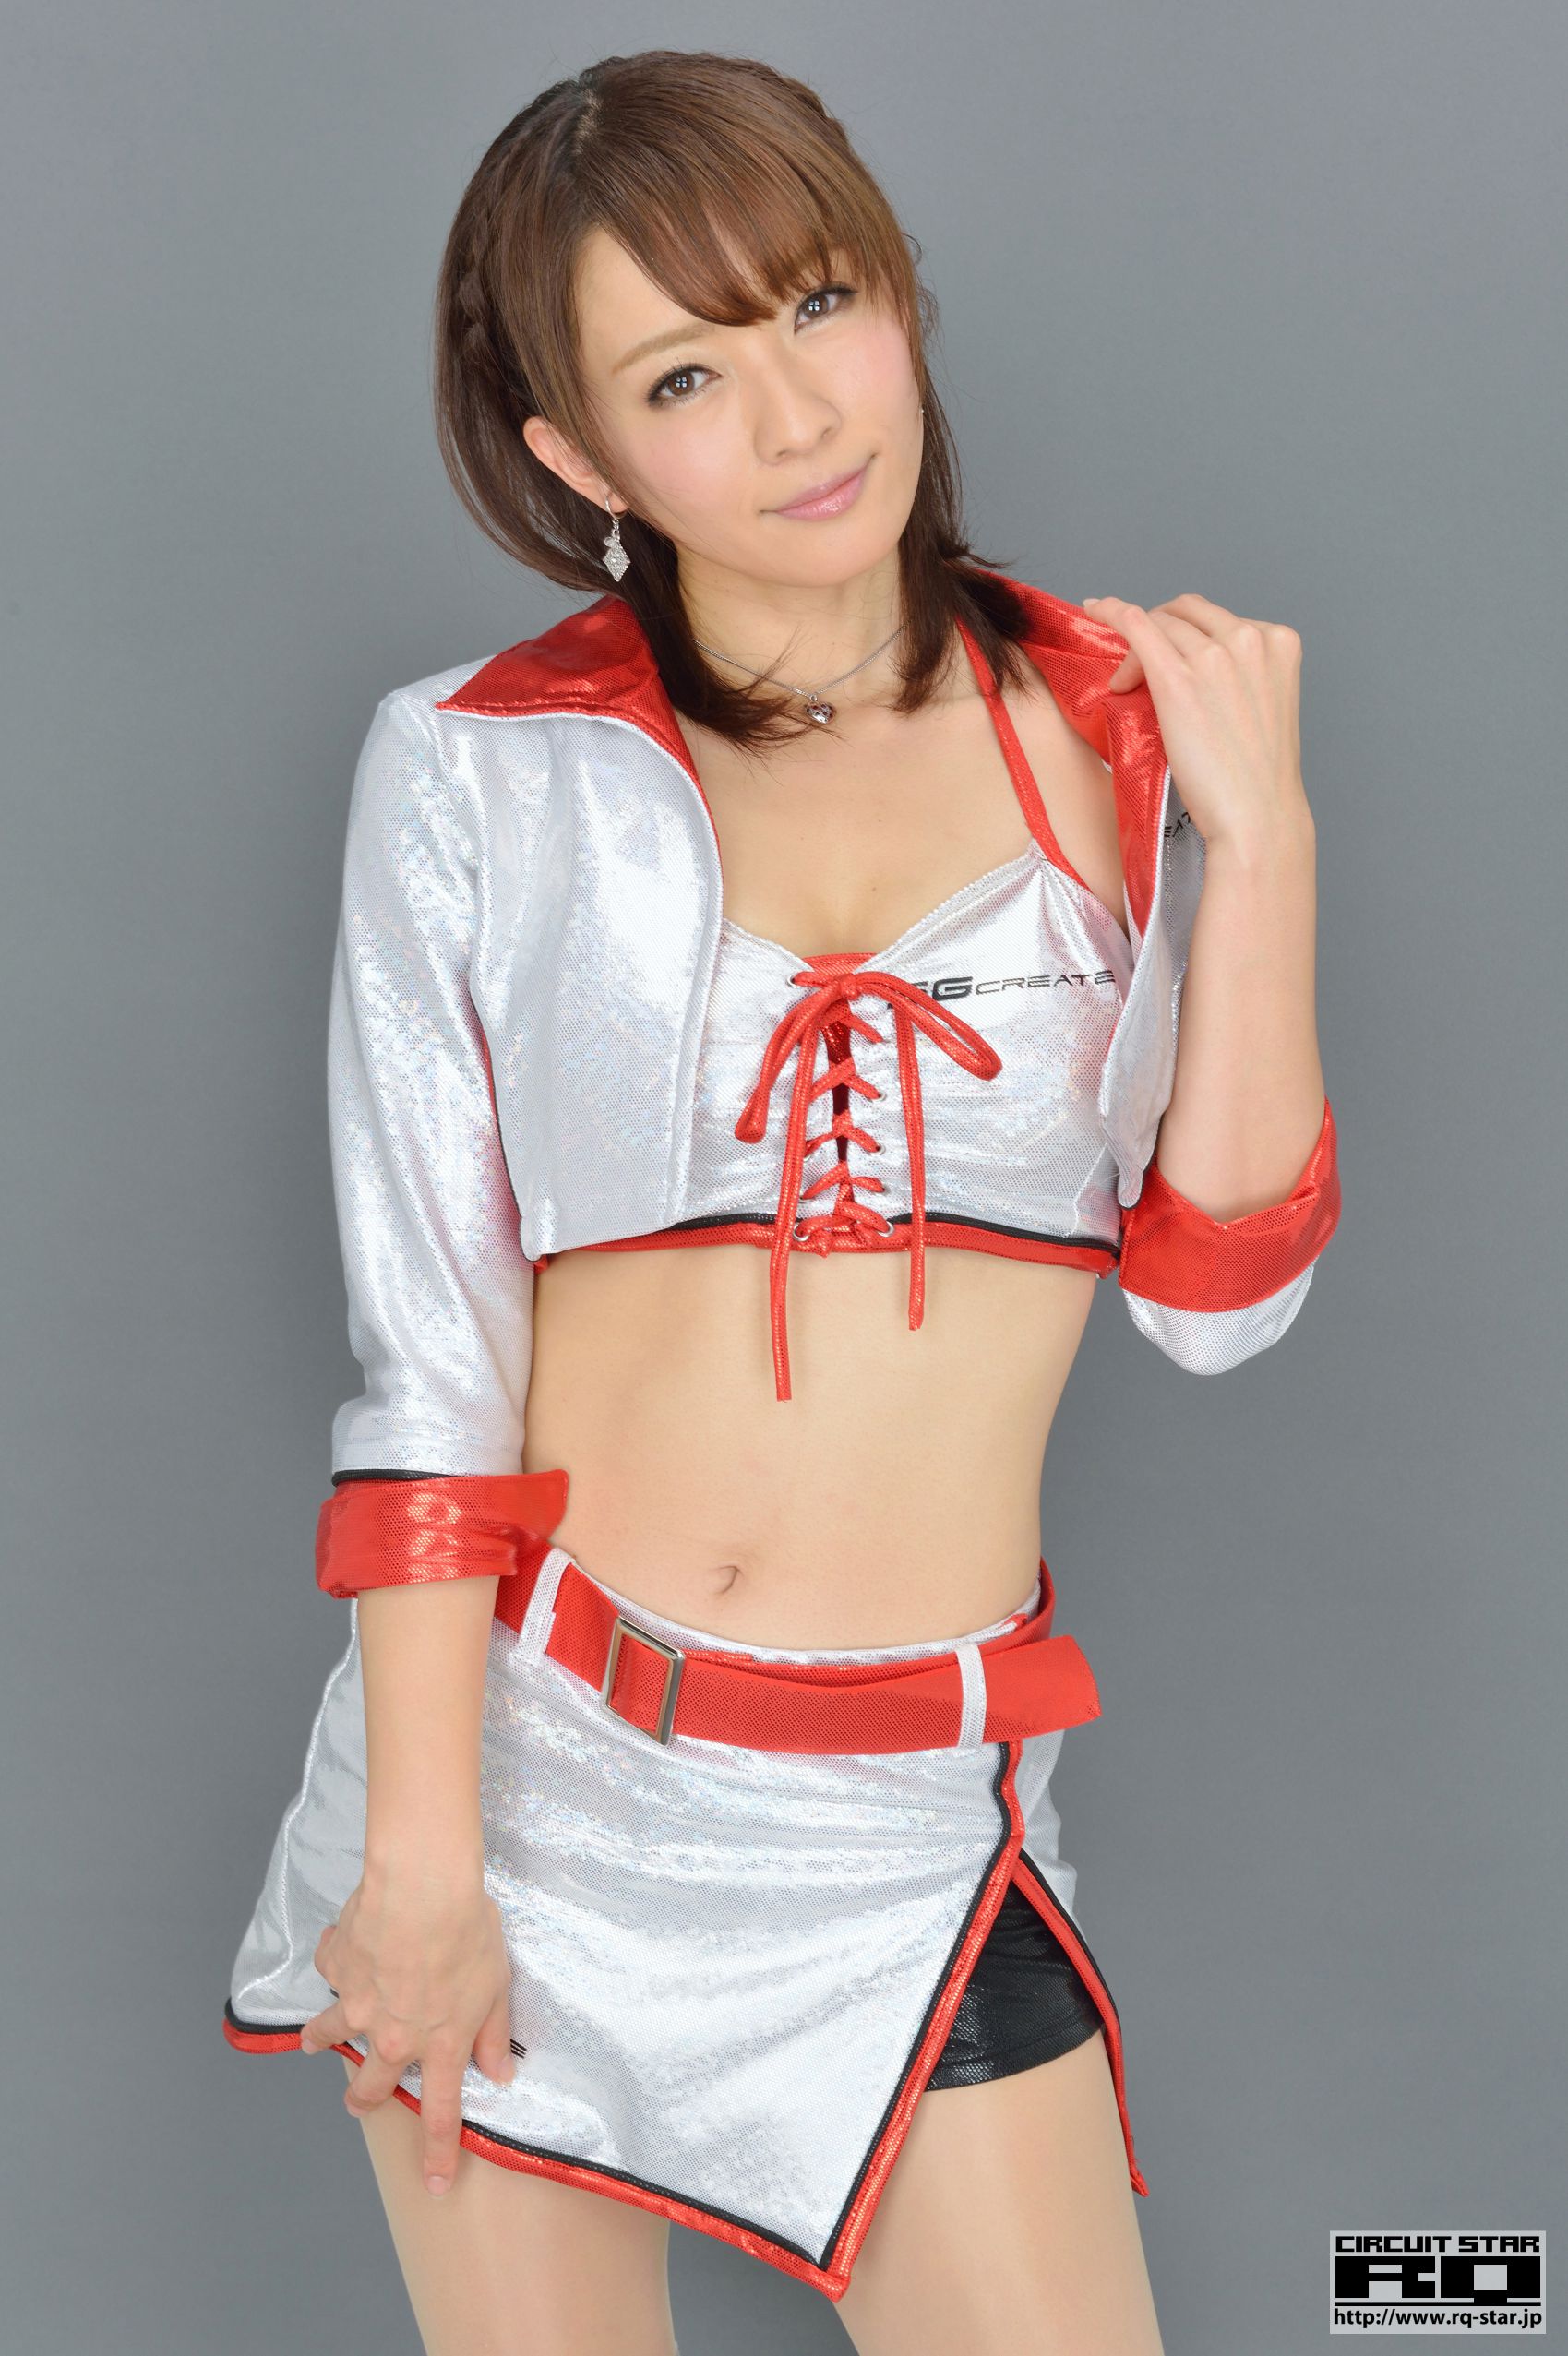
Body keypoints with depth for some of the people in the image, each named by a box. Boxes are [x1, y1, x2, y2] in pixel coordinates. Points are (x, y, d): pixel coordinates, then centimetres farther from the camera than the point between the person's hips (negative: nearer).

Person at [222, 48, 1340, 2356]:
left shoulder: (1118, 726, 0)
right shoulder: (481, 772, -5)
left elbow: (1216, 1295, -5)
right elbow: (426, 1364, -7)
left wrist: (1260, 831, -13)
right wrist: (420, 1853, -11)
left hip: (909, 1820, 1)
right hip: (514, 1734, 0)